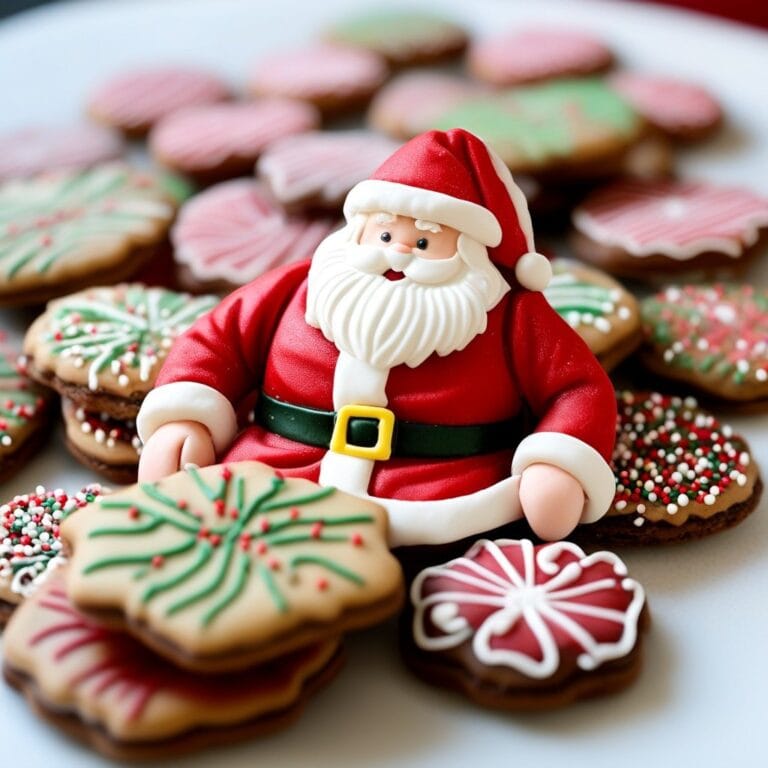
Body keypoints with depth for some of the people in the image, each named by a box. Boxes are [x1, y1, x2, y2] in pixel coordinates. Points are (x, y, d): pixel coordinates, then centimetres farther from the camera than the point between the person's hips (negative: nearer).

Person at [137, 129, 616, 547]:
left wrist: (560, 469, -14)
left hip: (441, 512, -1)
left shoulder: (512, 317, 7)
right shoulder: (300, 289, 13)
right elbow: (217, 341, 18)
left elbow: (582, 389, 4)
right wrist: (181, 421, 2)